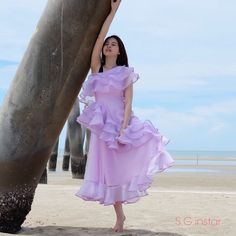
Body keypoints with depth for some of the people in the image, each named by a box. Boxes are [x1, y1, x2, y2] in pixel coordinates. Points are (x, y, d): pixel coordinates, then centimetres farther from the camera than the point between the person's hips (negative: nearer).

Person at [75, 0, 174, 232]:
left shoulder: (125, 73, 0)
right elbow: (99, 38, 0)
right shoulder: (96, 68, 8)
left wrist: (124, 127, -21)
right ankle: (120, 215, 13)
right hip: (102, 126, 3)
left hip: (118, 124, -2)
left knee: (120, 169, -10)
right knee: (108, 171, 4)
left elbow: (128, 103, -7)